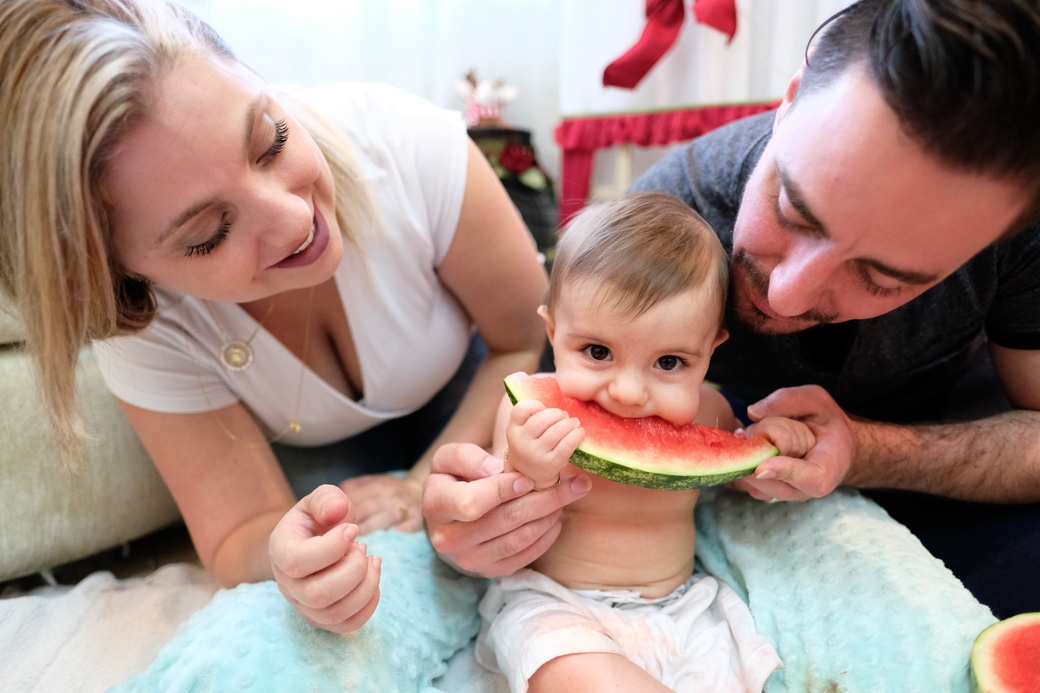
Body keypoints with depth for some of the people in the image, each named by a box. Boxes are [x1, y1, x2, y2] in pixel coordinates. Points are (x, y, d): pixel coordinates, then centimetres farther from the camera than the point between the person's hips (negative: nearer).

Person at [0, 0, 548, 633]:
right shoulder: (149, 324, -28)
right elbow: (235, 541, -20)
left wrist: (426, 487, -30)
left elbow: (529, 343, -20)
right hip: (318, 473, 1)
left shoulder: (407, 145, -34)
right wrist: (285, 554, -45)